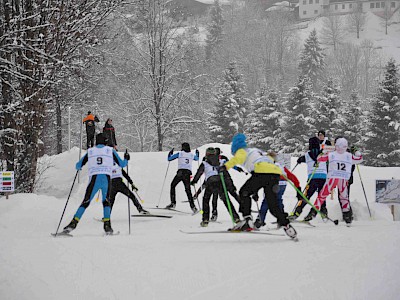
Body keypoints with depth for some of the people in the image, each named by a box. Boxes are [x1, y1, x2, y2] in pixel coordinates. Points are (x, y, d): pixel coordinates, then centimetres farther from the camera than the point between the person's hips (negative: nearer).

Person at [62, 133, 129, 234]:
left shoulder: (90, 151, 14)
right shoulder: (110, 150, 13)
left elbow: (78, 166, 16)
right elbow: (121, 164, 16)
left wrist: (78, 166, 40)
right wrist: (126, 160, 38)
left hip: (94, 180, 0)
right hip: (106, 179, 0)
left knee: (85, 202, 5)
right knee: (106, 202, 19)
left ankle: (73, 223, -10)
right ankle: (107, 225, 3)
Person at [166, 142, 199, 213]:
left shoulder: (180, 153, 2)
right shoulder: (192, 155, 14)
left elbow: (169, 159, 8)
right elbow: (196, 159, 38)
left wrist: (170, 153, 26)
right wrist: (197, 153, 57)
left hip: (180, 172, -3)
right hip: (188, 173, 3)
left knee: (172, 186, 15)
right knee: (188, 190, 7)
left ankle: (173, 203, 5)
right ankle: (192, 206, -8)